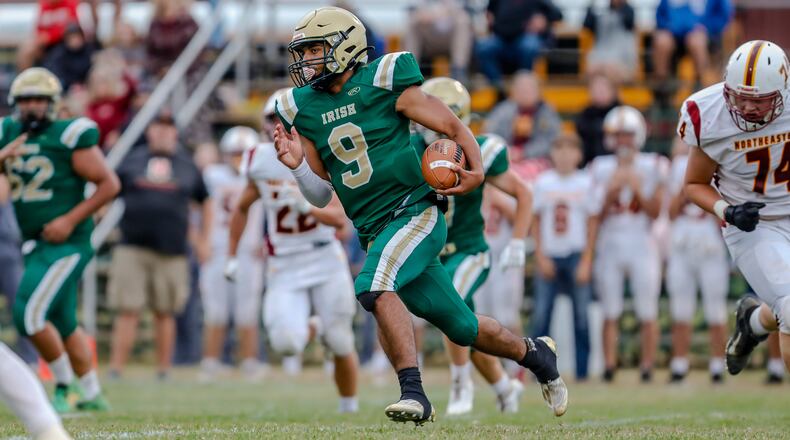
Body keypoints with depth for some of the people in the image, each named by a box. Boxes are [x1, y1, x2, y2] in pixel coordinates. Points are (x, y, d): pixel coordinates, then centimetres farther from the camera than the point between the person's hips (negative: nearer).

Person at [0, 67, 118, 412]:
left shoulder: (68, 137, -12)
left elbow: (109, 184, -10)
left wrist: (71, 219, -16)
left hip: (66, 243, -7)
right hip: (35, 243, 7)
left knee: (29, 314, -15)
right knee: (64, 324, 16)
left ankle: (66, 384, 2)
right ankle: (92, 395, 28)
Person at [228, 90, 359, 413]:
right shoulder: (261, 162, 0)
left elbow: (339, 219, -16)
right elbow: (242, 209, 17)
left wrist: (305, 206, -33)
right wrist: (232, 257, 16)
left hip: (326, 260, -2)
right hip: (284, 268, 2)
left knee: (341, 345, -1)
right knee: (286, 343, -19)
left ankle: (350, 407, 24)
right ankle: (311, 329, 18)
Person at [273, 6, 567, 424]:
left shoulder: (384, 83, -7)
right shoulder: (304, 109, 8)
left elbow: (454, 128, -5)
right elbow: (321, 195, 13)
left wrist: (476, 171, -22)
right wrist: (297, 165, -7)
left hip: (415, 214, -6)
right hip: (375, 231, 6)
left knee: (374, 286, -32)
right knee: (462, 328, 11)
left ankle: (413, 391, -29)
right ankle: (533, 353, 36)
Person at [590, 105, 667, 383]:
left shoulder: (653, 167, 3)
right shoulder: (600, 169, 6)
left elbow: (655, 212, 0)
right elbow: (597, 214, 3)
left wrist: (638, 191, -13)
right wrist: (611, 191, -12)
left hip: (642, 245, -1)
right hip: (609, 243, 1)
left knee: (647, 312, -2)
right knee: (610, 312, 0)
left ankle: (647, 366, 2)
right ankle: (609, 365, 0)